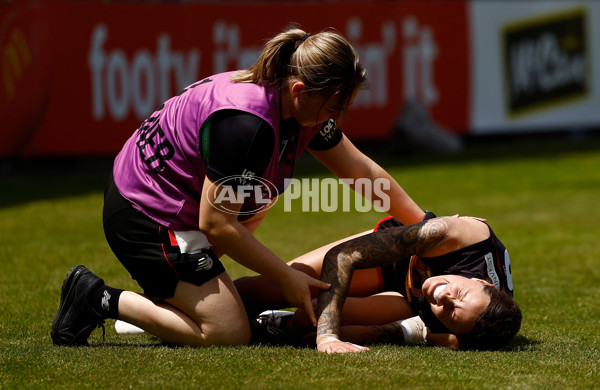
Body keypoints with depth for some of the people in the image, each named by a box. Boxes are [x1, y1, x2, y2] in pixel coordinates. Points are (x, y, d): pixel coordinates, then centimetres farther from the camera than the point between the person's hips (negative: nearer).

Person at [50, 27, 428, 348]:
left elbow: (362, 170, 11)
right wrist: (287, 277, -18)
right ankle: (102, 300, -4)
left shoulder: (305, 106, -4)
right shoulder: (246, 123, -32)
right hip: (145, 216, -10)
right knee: (229, 335, -12)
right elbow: (216, 223, -25)